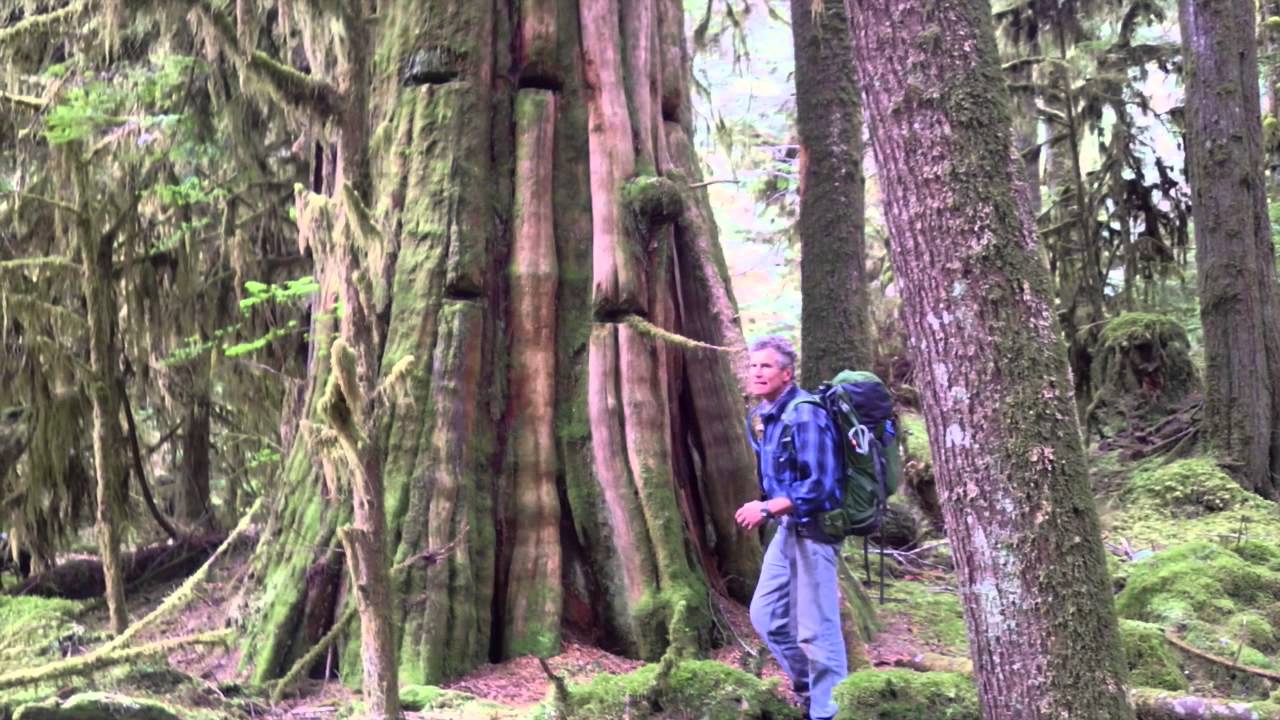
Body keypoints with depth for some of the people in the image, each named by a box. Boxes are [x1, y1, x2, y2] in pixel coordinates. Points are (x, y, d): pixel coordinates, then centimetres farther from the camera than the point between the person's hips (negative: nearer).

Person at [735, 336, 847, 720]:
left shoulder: (805, 414, -19)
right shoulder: (759, 417, 9)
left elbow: (821, 486, -25)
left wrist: (767, 509, -23)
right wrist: (770, 509, 10)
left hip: (813, 527, -9)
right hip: (787, 526, 9)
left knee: (816, 628, -3)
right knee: (765, 615, 14)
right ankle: (808, 686, 31)